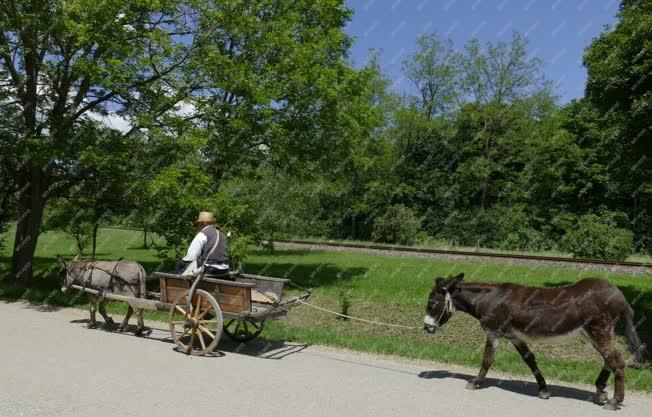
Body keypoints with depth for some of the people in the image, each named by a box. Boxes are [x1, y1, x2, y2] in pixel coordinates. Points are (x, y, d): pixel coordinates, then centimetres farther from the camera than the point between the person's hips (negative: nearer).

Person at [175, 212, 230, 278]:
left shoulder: (202, 235, -6)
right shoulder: (222, 235, 15)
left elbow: (191, 257, -10)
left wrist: (183, 260, 7)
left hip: (209, 270, -7)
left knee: (179, 264, 5)